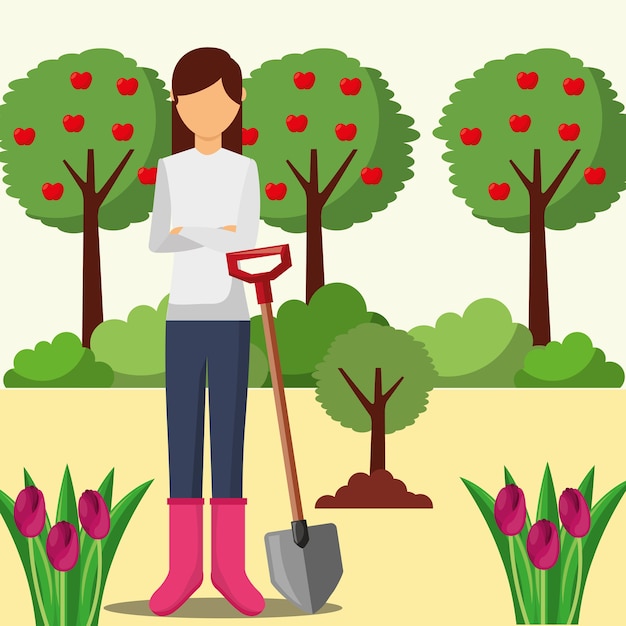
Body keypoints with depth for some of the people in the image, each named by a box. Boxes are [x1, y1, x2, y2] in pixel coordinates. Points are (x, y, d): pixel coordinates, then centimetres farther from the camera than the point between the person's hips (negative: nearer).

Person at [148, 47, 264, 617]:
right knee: (183, 440, 1)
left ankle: (230, 568, 7)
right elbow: (157, 241, -7)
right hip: (184, 318, 1)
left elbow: (248, 240, -11)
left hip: (230, 318, -1)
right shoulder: (170, 169, 5)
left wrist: (188, 231, -19)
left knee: (229, 438, 0)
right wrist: (217, 234, -17)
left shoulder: (245, 170, 3)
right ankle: (184, 569, 8)